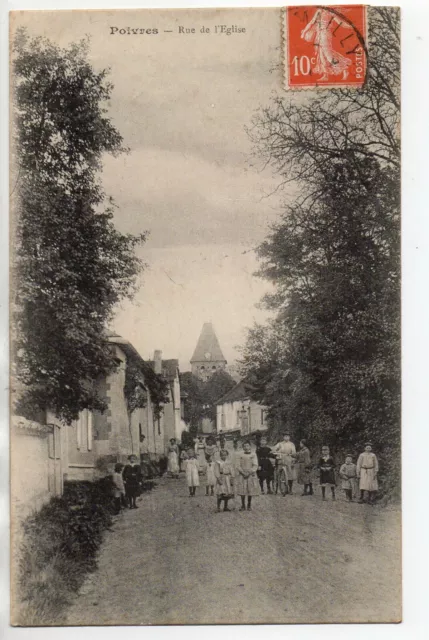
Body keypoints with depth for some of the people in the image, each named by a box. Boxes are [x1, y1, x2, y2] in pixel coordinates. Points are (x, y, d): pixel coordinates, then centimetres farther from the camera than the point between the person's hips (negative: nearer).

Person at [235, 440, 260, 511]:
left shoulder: (253, 455, 1)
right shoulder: (241, 456, 5)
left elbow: (255, 466, -3)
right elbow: (238, 466, 3)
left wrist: (249, 473, -14)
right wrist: (243, 473, -13)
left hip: (251, 475, -1)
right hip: (242, 475, 1)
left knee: (250, 491, 2)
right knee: (242, 491, -1)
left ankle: (249, 506, 15)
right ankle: (243, 506, 10)